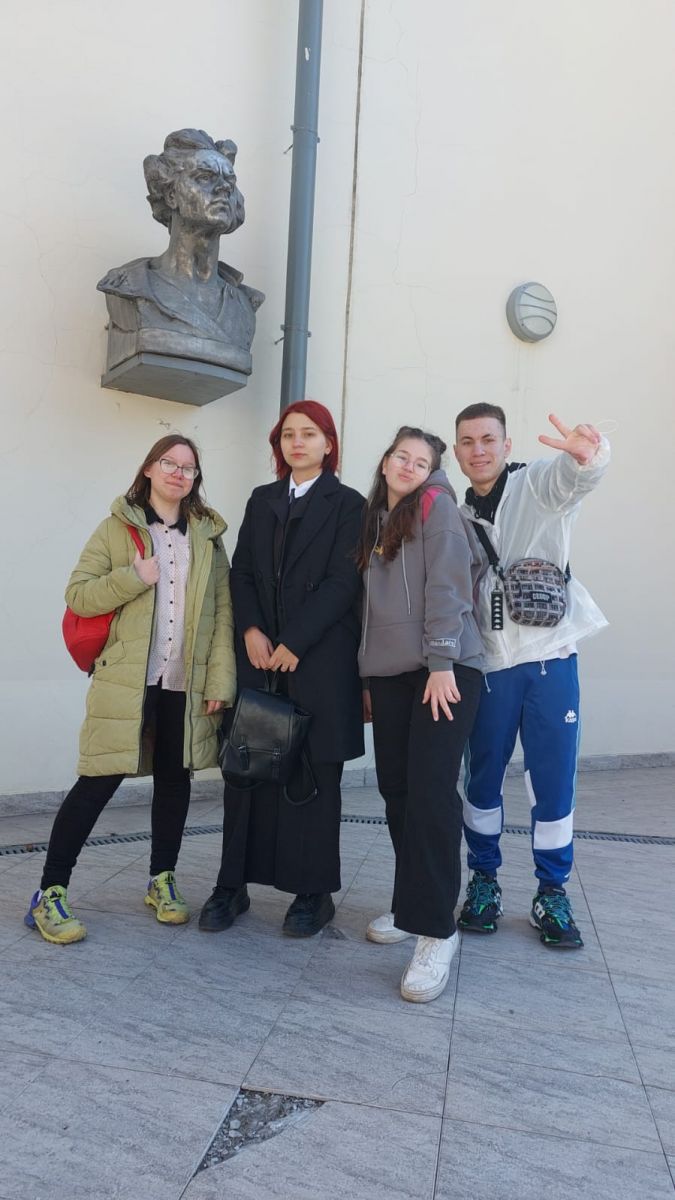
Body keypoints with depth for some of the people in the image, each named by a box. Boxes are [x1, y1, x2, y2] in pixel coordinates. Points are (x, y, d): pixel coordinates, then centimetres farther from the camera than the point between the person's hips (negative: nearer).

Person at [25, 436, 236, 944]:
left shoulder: (208, 536, 10)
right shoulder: (117, 528, 5)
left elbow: (223, 612, 5)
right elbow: (77, 595, -1)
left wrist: (220, 680, -3)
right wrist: (134, 577, -15)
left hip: (186, 685, 3)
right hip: (126, 682, -3)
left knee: (175, 781, 12)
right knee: (97, 784, -2)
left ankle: (162, 880, 29)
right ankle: (50, 893, 11)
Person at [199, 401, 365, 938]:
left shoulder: (348, 504, 2)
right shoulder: (261, 500, 17)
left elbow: (343, 582, -7)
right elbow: (242, 570, 10)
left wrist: (293, 643, -12)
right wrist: (251, 631, -6)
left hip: (319, 659, -4)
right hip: (258, 655, 4)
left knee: (313, 775, 2)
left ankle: (315, 892, 15)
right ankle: (232, 885, 16)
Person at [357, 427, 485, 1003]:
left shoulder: (437, 507, -1)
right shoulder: (377, 521, 19)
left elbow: (447, 586, -11)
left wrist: (441, 663, -18)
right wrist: (369, 674, 16)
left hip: (445, 669, -6)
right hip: (390, 672, 7)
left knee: (431, 792, -11)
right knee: (396, 789, 8)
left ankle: (436, 930, -4)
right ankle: (413, 903, 23)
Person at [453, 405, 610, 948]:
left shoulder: (537, 484, 0)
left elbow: (575, 475, -24)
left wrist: (588, 453, -48)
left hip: (550, 658, -3)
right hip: (488, 665, 3)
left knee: (554, 783, 4)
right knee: (483, 780, 9)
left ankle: (553, 894, 20)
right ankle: (484, 882, 27)